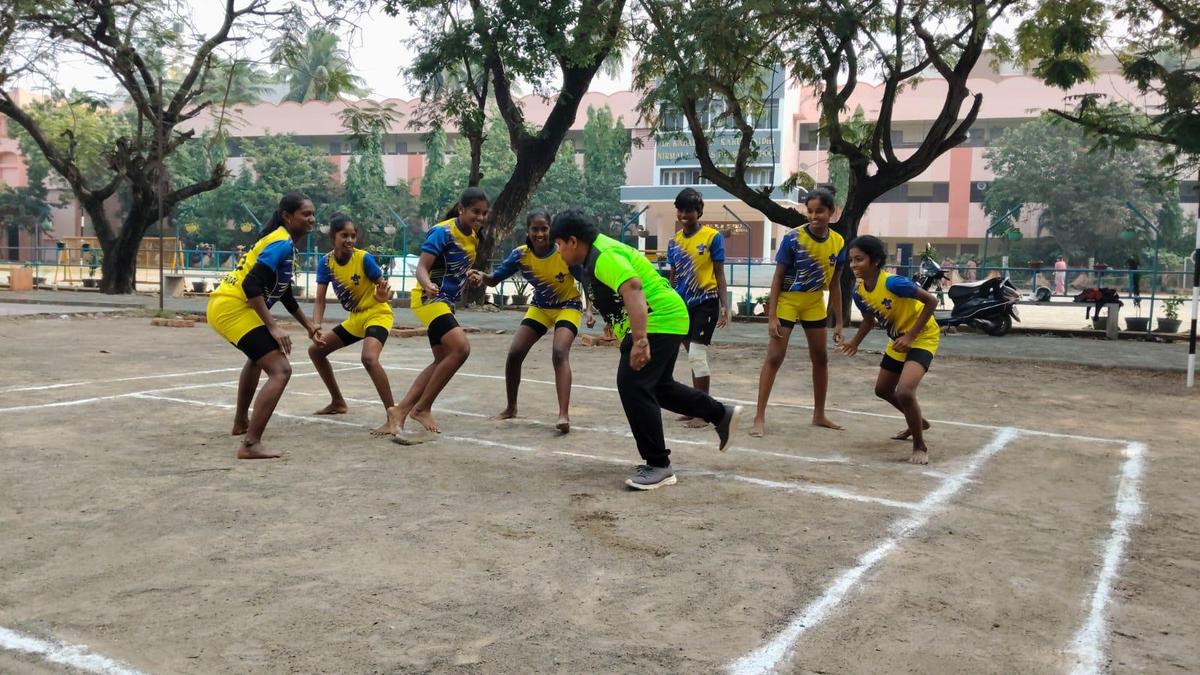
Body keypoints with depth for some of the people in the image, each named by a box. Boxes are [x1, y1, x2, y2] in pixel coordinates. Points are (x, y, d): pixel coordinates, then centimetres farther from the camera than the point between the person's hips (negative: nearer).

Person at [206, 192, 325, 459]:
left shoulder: (284, 242, 17)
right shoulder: (282, 244, -14)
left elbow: (284, 293, 25)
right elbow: (251, 286, -24)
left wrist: (308, 325, 28)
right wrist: (273, 327, -26)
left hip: (223, 305, 11)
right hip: (233, 308, -11)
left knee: (258, 356, 36)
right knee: (280, 370, -18)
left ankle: (241, 422, 51)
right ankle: (250, 445, -22)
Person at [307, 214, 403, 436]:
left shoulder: (364, 258, -21)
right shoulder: (326, 262, -8)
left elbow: (384, 290, -16)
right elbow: (320, 299, -10)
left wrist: (384, 295, -41)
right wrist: (316, 326, -27)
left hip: (378, 314, -7)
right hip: (355, 318, 7)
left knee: (369, 358, -34)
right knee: (316, 350, 13)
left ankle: (393, 416, -33)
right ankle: (338, 402, 29)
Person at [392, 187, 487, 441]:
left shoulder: (473, 237, 8)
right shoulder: (442, 232, -16)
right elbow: (421, 267, -24)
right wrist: (429, 286, -41)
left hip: (446, 302, 9)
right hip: (429, 299, -9)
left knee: (443, 361, 9)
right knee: (461, 348, -22)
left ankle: (401, 410, 14)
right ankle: (422, 407, -11)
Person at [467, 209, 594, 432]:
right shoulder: (521, 255, -17)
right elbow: (495, 279, -13)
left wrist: (590, 310, -27)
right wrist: (481, 276, -35)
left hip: (567, 307, -4)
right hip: (540, 307, 4)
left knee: (559, 353, -27)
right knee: (514, 353, -4)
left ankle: (564, 415, -33)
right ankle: (511, 407, 18)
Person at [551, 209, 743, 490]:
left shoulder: (603, 256, -21)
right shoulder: (594, 256, 13)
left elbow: (633, 289, -36)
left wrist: (640, 340, -44)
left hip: (658, 321, -11)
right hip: (664, 321, 11)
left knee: (632, 385, -15)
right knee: (658, 385, 23)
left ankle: (658, 465, -7)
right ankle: (722, 415, 38)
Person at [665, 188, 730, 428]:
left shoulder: (712, 237, -6)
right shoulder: (675, 241, 7)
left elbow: (719, 274, -4)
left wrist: (724, 306, -10)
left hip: (705, 302, -5)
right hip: (683, 304, 5)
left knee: (697, 356, -10)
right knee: (694, 358, 13)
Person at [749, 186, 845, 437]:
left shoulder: (838, 242, -6)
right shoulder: (793, 238, -19)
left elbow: (834, 284, 3)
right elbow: (778, 278, -15)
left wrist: (838, 322, 4)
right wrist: (771, 316, -20)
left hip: (815, 304, 5)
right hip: (787, 301, -5)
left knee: (821, 358, 12)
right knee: (774, 358, -9)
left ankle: (819, 414, 28)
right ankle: (760, 417, -5)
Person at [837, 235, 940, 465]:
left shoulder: (892, 282, -31)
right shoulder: (859, 291, -9)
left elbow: (931, 301, -24)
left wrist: (911, 336, -26)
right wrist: (855, 342, -3)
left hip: (923, 337, -8)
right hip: (898, 339, 9)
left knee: (904, 392, -26)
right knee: (882, 390, 21)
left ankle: (920, 447, -4)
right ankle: (917, 422, 48)